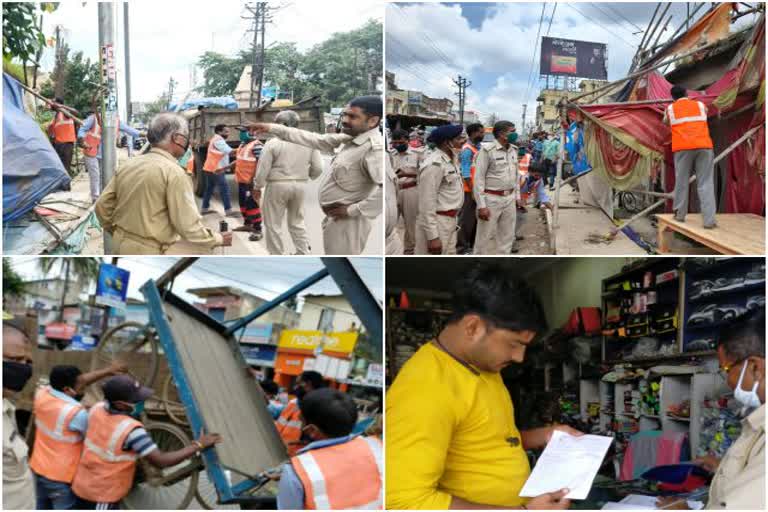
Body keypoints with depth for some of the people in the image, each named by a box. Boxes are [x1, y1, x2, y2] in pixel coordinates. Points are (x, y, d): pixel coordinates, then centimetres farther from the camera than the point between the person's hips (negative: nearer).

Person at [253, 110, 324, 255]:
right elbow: (318, 168, 0)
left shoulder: (273, 142, -11)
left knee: (274, 224, 8)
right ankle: (304, 255, 19)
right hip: (300, 185, 4)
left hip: (277, 185, -4)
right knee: (297, 221, 20)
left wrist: (257, 187, 5)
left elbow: (263, 169, -9)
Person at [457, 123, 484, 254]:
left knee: (475, 218, 16)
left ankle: (471, 244, 29)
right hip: (469, 190, -8)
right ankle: (462, 247, 8)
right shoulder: (467, 150, -17)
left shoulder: (479, 147, 9)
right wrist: (473, 191, -20)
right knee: (466, 219, 0)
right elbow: (466, 174, -20)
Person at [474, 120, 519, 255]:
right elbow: (479, 178, -14)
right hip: (491, 199, -7)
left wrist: (516, 196, 13)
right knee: (484, 237, 1)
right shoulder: (487, 149, -13)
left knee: (507, 237, 13)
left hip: (510, 199, 7)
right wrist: (481, 205, -18)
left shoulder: (513, 150, 8)